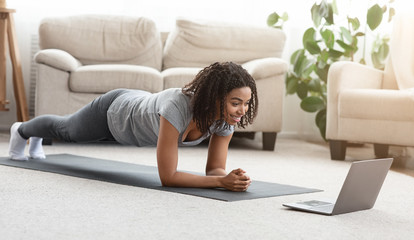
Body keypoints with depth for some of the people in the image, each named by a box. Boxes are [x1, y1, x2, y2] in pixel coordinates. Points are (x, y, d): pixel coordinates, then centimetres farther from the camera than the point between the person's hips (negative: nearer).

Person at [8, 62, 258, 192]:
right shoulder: (177, 107, -49)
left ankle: (38, 136, 69)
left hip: (140, 105, 5)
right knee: (66, 130, 29)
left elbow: (214, 169, -21)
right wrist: (222, 181, -52)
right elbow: (167, 176, -45)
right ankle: (22, 131, 64)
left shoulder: (226, 119, -30)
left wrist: (229, 177, -43)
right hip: (114, 110, -5)